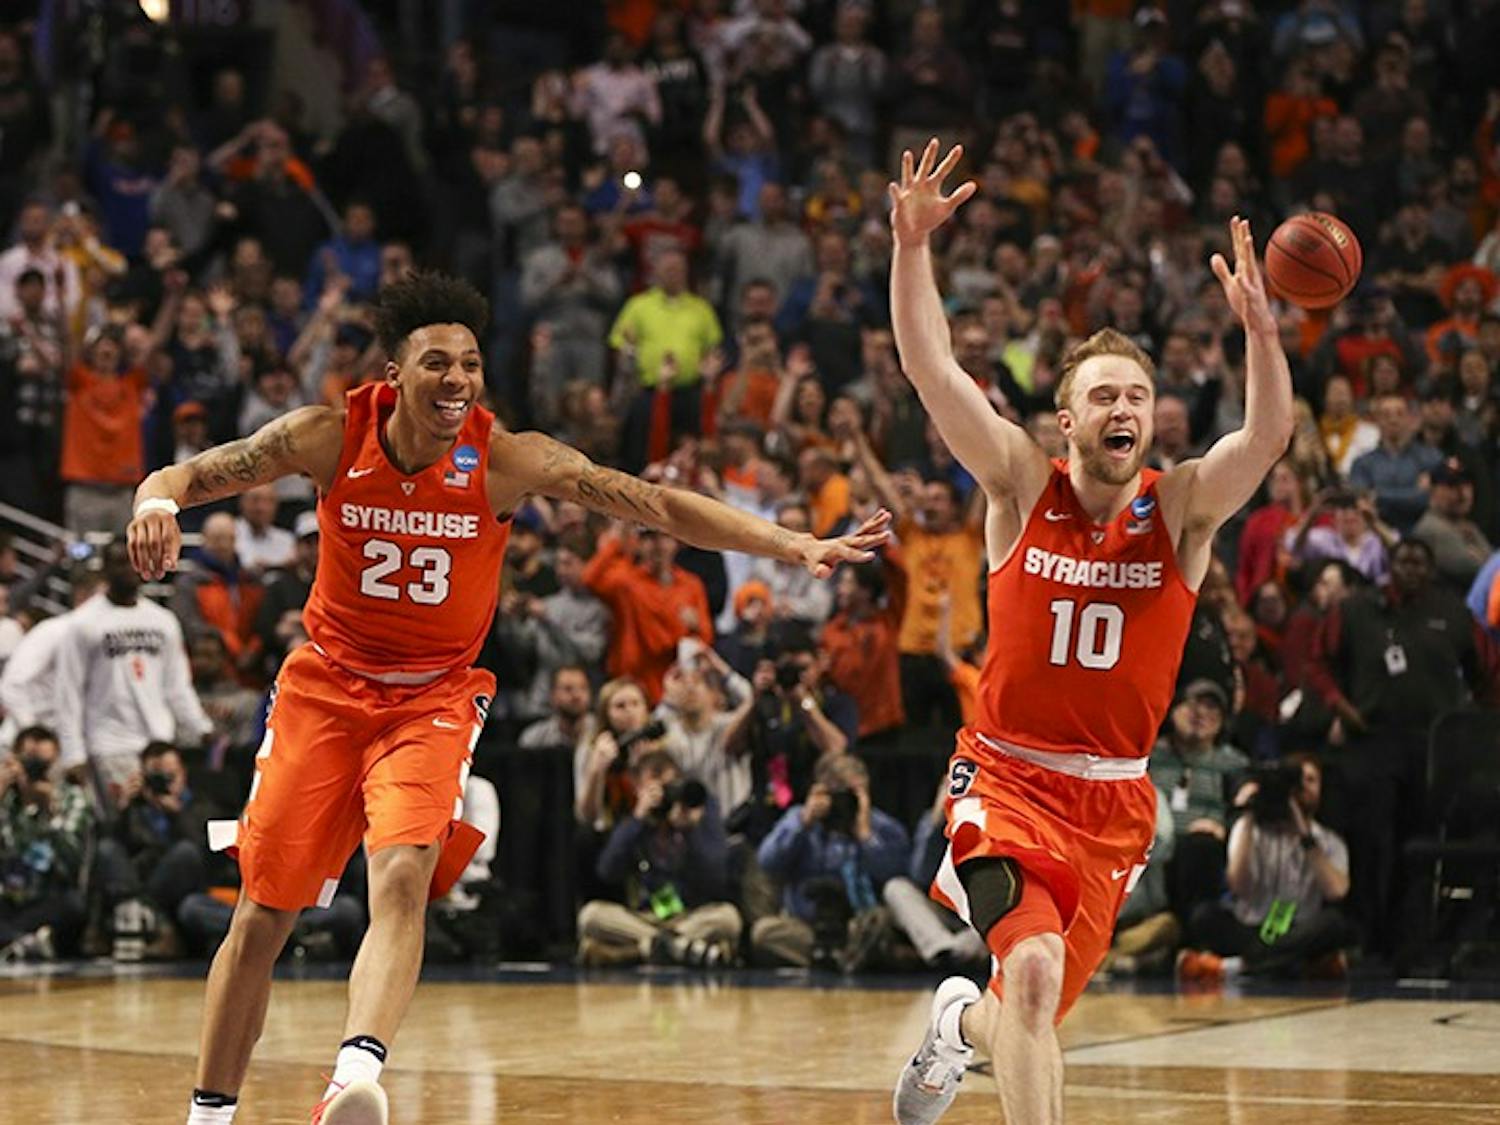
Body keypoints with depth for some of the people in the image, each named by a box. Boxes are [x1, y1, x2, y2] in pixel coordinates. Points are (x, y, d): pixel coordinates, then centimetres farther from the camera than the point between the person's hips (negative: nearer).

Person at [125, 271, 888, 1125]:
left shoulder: (509, 460, -15)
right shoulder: (330, 438, -13)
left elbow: (657, 505, -16)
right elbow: (182, 477, -9)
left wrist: (799, 548, -24)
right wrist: (156, 504, -34)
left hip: (436, 696, -1)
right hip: (326, 687, 1)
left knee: (403, 878, -27)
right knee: (264, 914, 4)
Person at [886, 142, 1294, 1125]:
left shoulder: (1183, 507, -3)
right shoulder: (1023, 488, -5)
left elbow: (1269, 436, -22)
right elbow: (933, 370, -13)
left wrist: (1260, 329, -39)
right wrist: (913, 245, -25)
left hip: (1113, 797, 3)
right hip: (1008, 776, -2)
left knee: (1038, 1009, 13)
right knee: (1034, 964, -28)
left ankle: (963, 1022, 47)